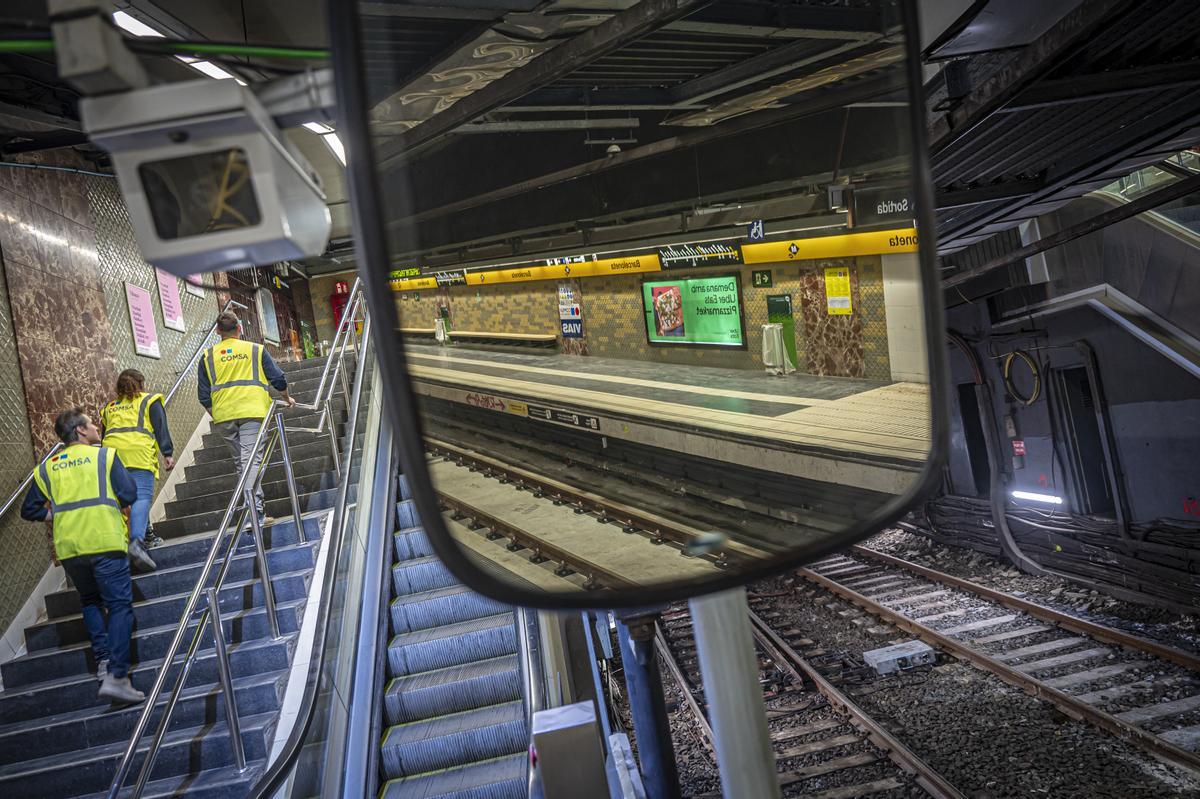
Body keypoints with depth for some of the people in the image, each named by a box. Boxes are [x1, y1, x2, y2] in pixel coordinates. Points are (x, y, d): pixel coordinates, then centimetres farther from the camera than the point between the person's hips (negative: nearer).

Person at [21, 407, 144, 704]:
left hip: (68, 548, 4)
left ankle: (103, 660, 14)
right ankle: (116, 676, -15)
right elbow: (129, 495, -4)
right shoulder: (104, 455, 2)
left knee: (91, 602, 24)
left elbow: (29, 511, 15)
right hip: (105, 542, -4)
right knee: (119, 605, -4)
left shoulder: (46, 468, 13)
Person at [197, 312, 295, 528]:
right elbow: (278, 379, 8)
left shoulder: (208, 356, 11)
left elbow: (203, 396, 9)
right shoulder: (256, 350, 7)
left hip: (224, 416, 3)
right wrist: (287, 398, 26)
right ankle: (255, 514, -19)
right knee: (252, 460, -8)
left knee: (241, 462, 14)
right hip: (252, 412, -2)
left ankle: (256, 510, 19)